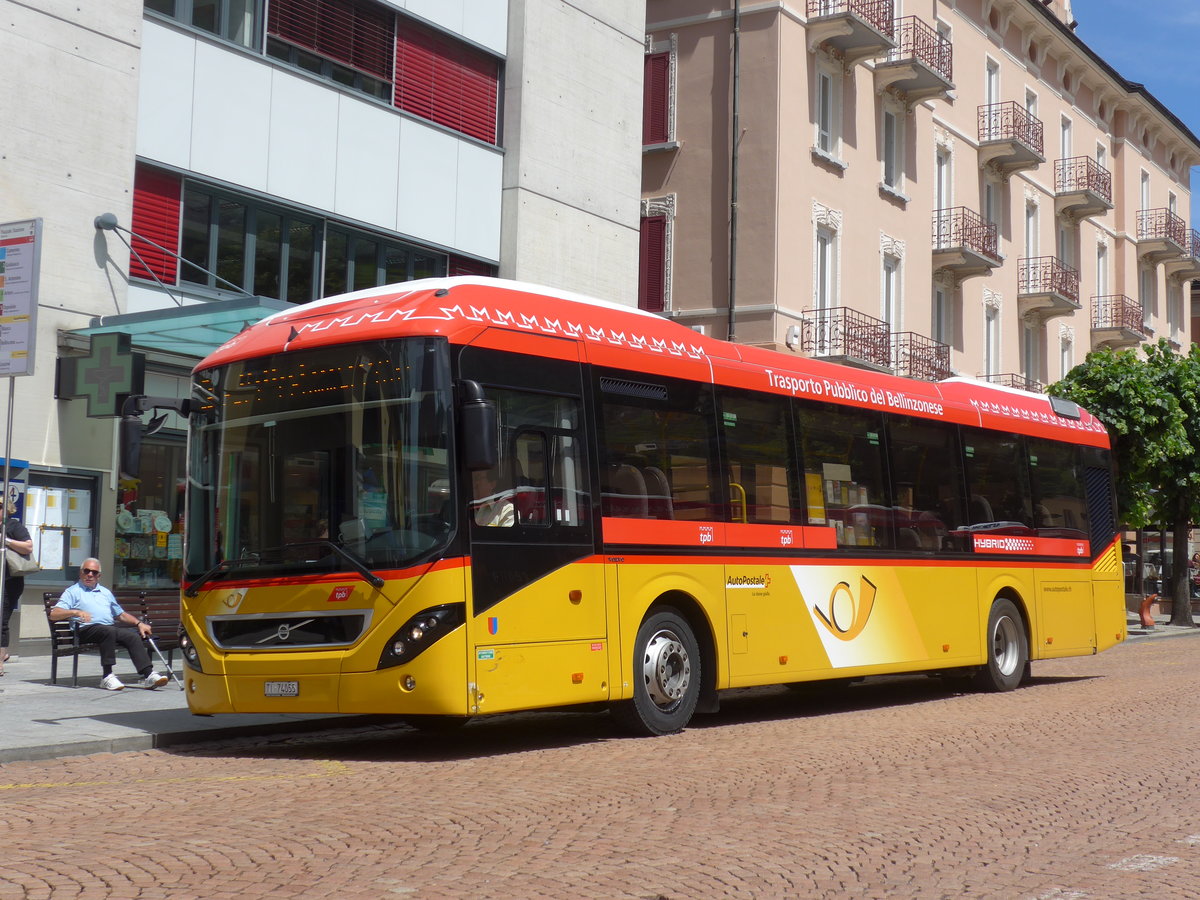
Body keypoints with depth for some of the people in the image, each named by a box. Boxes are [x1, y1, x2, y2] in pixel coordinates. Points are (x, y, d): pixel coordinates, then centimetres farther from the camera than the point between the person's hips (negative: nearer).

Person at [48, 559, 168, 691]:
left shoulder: (105, 592, 32)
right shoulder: (73, 592, 14)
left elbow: (121, 615, 36)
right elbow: (54, 614, 0)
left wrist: (139, 623, 18)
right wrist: (75, 612, -18)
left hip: (111, 627, 5)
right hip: (86, 629, -5)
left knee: (133, 635, -23)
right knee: (109, 631, -36)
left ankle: (147, 674, -31)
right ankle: (107, 676, -35)